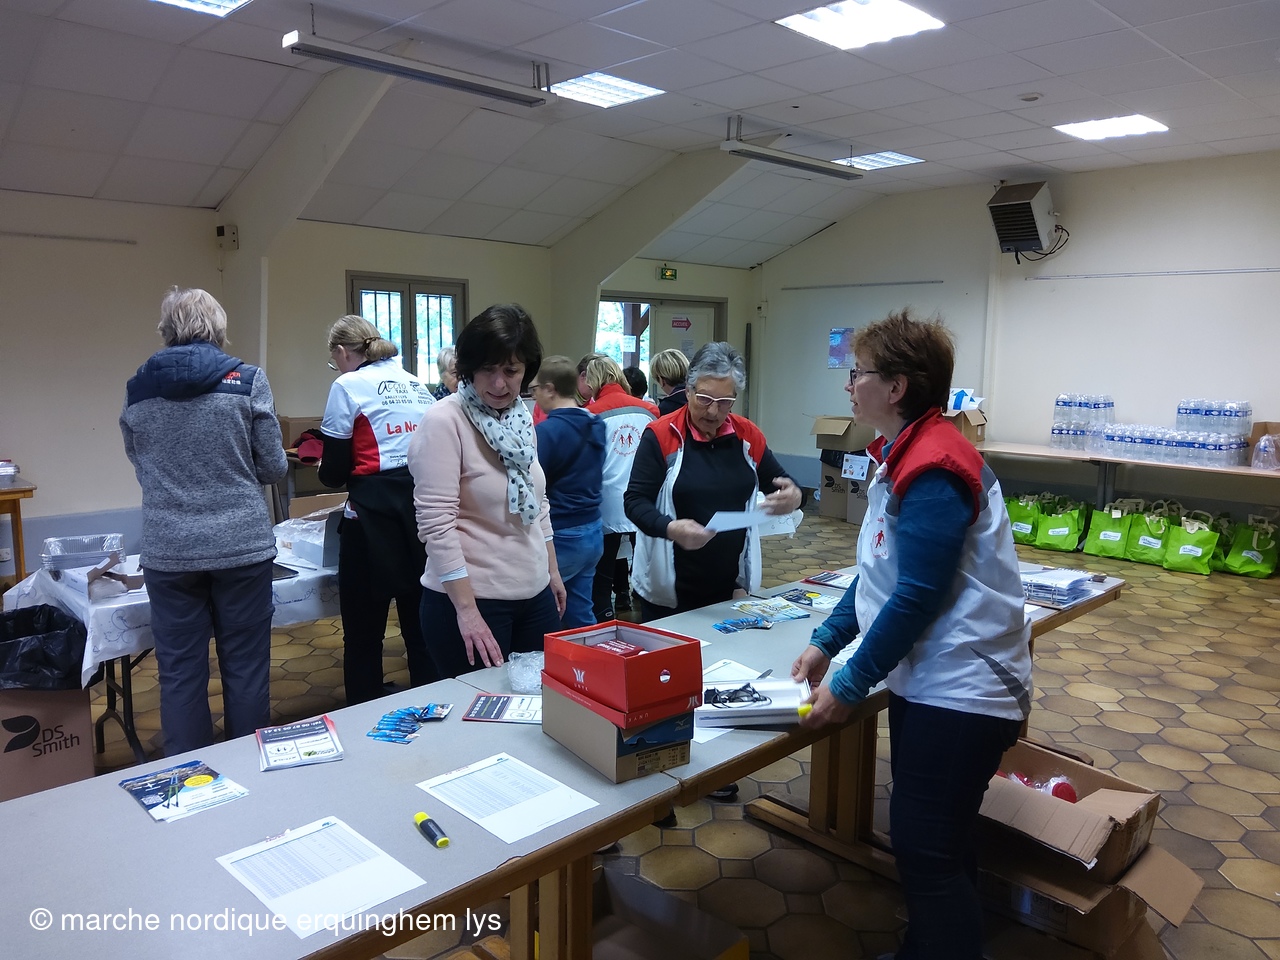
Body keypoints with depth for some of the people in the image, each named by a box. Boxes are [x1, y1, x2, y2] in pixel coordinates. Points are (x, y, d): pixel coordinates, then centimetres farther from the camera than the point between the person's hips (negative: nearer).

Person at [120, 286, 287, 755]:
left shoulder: (137, 390, 4)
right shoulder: (248, 380, -6)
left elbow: (140, 465, 14)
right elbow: (273, 467, -2)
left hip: (168, 552, 2)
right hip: (241, 545, -2)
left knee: (180, 674, 11)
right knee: (246, 670, 9)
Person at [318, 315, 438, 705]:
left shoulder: (348, 386, -4)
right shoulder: (416, 384, 14)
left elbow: (334, 472, -4)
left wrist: (329, 468, 18)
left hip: (375, 513, -6)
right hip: (423, 506, 6)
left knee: (364, 630, 7)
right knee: (420, 622, 15)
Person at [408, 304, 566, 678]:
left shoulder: (522, 418, 6)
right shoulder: (445, 421, -15)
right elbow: (436, 523, -20)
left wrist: (553, 569, 18)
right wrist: (467, 609, -23)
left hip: (535, 595, 7)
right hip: (471, 598, -7)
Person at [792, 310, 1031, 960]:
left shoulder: (933, 468, -22)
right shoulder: (904, 455, 11)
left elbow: (916, 597, -23)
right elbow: (880, 573, 15)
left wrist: (849, 686, -16)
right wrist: (826, 642, 10)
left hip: (961, 690, -10)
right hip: (927, 682, 10)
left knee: (928, 852, 1)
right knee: (927, 841, 22)